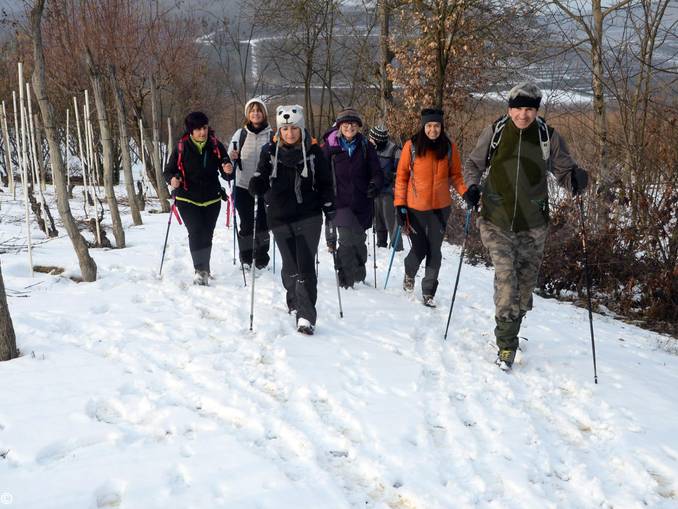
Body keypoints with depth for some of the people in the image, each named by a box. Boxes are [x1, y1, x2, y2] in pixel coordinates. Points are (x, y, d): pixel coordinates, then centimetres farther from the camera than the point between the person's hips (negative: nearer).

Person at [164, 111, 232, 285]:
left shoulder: (216, 145, -3)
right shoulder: (181, 148, -8)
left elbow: (226, 172, 0)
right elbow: (168, 171, -1)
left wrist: (228, 170, -24)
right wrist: (172, 179, -23)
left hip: (212, 199, 2)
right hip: (188, 199, -2)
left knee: (207, 235, 10)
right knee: (196, 232, -15)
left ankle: (204, 271, 27)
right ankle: (201, 270, -10)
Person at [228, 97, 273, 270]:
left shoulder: (271, 135, 1)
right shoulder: (240, 134, 5)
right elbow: (230, 157, 10)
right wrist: (232, 157, -12)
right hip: (243, 186, 1)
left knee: (262, 223, 0)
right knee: (246, 225, 1)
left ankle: (261, 258, 15)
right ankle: (245, 258, 16)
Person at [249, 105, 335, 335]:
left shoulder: (313, 151, -1)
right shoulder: (270, 151, 0)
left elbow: (325, 183, 6)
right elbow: (261, 182, 2)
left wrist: (330, 211, 4)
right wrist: (256, 185, -21)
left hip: (309, 217, -2)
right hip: (280, 218, 2)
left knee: (306, 266, -9)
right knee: (290, 266, 11)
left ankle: (306, 316, -6)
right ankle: (294, 300, 38)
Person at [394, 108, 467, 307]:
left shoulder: (449, 147, 1)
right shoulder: (411, 146, -5)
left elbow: (455, 175, 6)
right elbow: (402, 176, -2)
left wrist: (466, 192, -12)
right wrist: (400, 204, -6)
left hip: (440, 207, 2)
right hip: (415, 207, -2)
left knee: (434, 251, 5)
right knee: (419, 248, 2)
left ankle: (428, 292, 19)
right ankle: (409, 274, 36)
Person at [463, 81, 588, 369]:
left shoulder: (548, 137, -3)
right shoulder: (494, 132, -3)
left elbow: (563, 170, 5)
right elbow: (474, 164, 10)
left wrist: (576, 178, -18)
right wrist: (472, 186, -9)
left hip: (532, 226, 2)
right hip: (496, 222, -1)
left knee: (525, 283, 11)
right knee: (505, 276, -17)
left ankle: (508, 335, 33)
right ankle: (506, 344, -5)